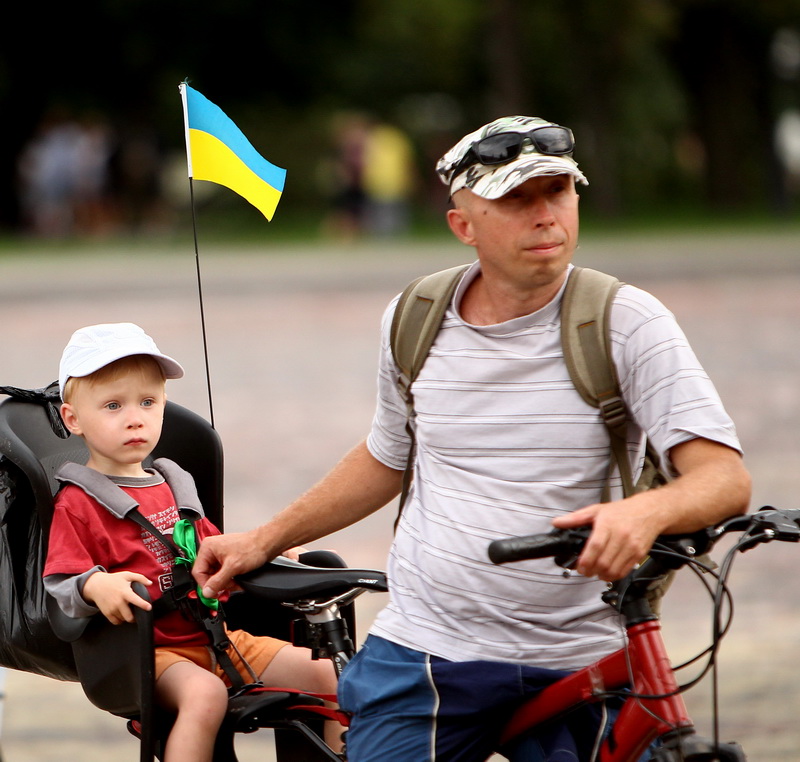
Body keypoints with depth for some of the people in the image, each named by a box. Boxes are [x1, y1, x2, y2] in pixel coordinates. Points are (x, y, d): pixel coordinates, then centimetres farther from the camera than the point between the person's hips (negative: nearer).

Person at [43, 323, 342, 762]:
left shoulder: (174, 487, 20)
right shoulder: (79, 503, -4)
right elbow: (59, 588, -13)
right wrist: (95, 586, -34)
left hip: (213, 637, 7)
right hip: (146, 650, -7)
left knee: (324, 675, -3)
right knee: (205, 694, -38)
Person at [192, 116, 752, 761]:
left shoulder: (626, 323, -6)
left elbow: (725, 477, -17)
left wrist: (647, 511, -39)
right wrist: (266, 540, 24)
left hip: (578, 672, -2)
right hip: (422, 662, 2)